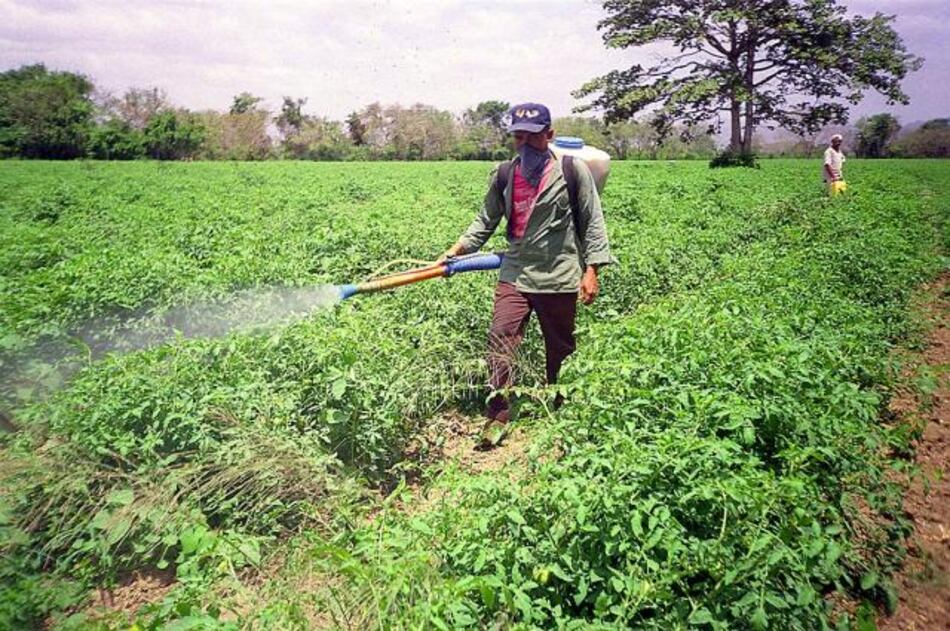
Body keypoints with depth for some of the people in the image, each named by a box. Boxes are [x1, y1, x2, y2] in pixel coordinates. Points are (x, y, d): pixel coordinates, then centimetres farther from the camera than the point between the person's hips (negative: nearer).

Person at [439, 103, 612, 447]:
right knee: (500, 339, -11)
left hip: (559, 276, -2)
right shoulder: (504, 175, 6)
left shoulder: (573, 170, -4)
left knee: (560, 350, 11)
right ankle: (497, 418, -2)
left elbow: (592, 223, -2)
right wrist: (456, 250, 1)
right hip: (515, 273, 3)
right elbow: (486, 221, 13)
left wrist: (591, 270, -7)